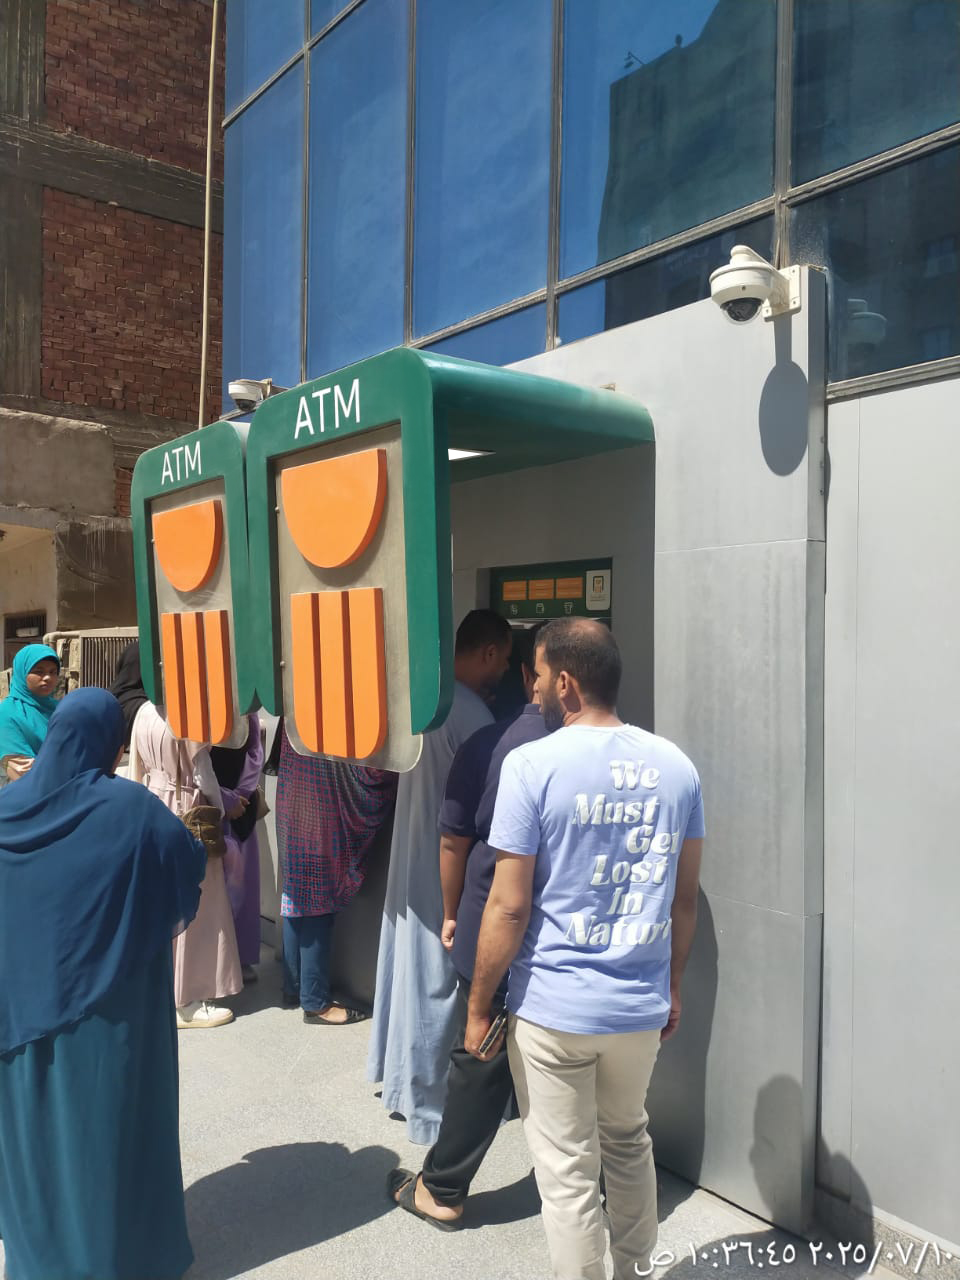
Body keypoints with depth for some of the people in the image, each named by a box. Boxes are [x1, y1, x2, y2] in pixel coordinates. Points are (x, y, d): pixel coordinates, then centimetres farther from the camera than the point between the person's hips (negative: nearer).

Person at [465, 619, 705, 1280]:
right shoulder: (675, 765, -1)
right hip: (643, 1005, 5)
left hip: (553, 1009, -5)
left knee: (569, 1173, 12)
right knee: (628, 1143, 26)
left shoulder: (533, 765, -16)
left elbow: (509, 907, -15)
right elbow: (686, 897, 6)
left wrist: (479, 1007, -3)